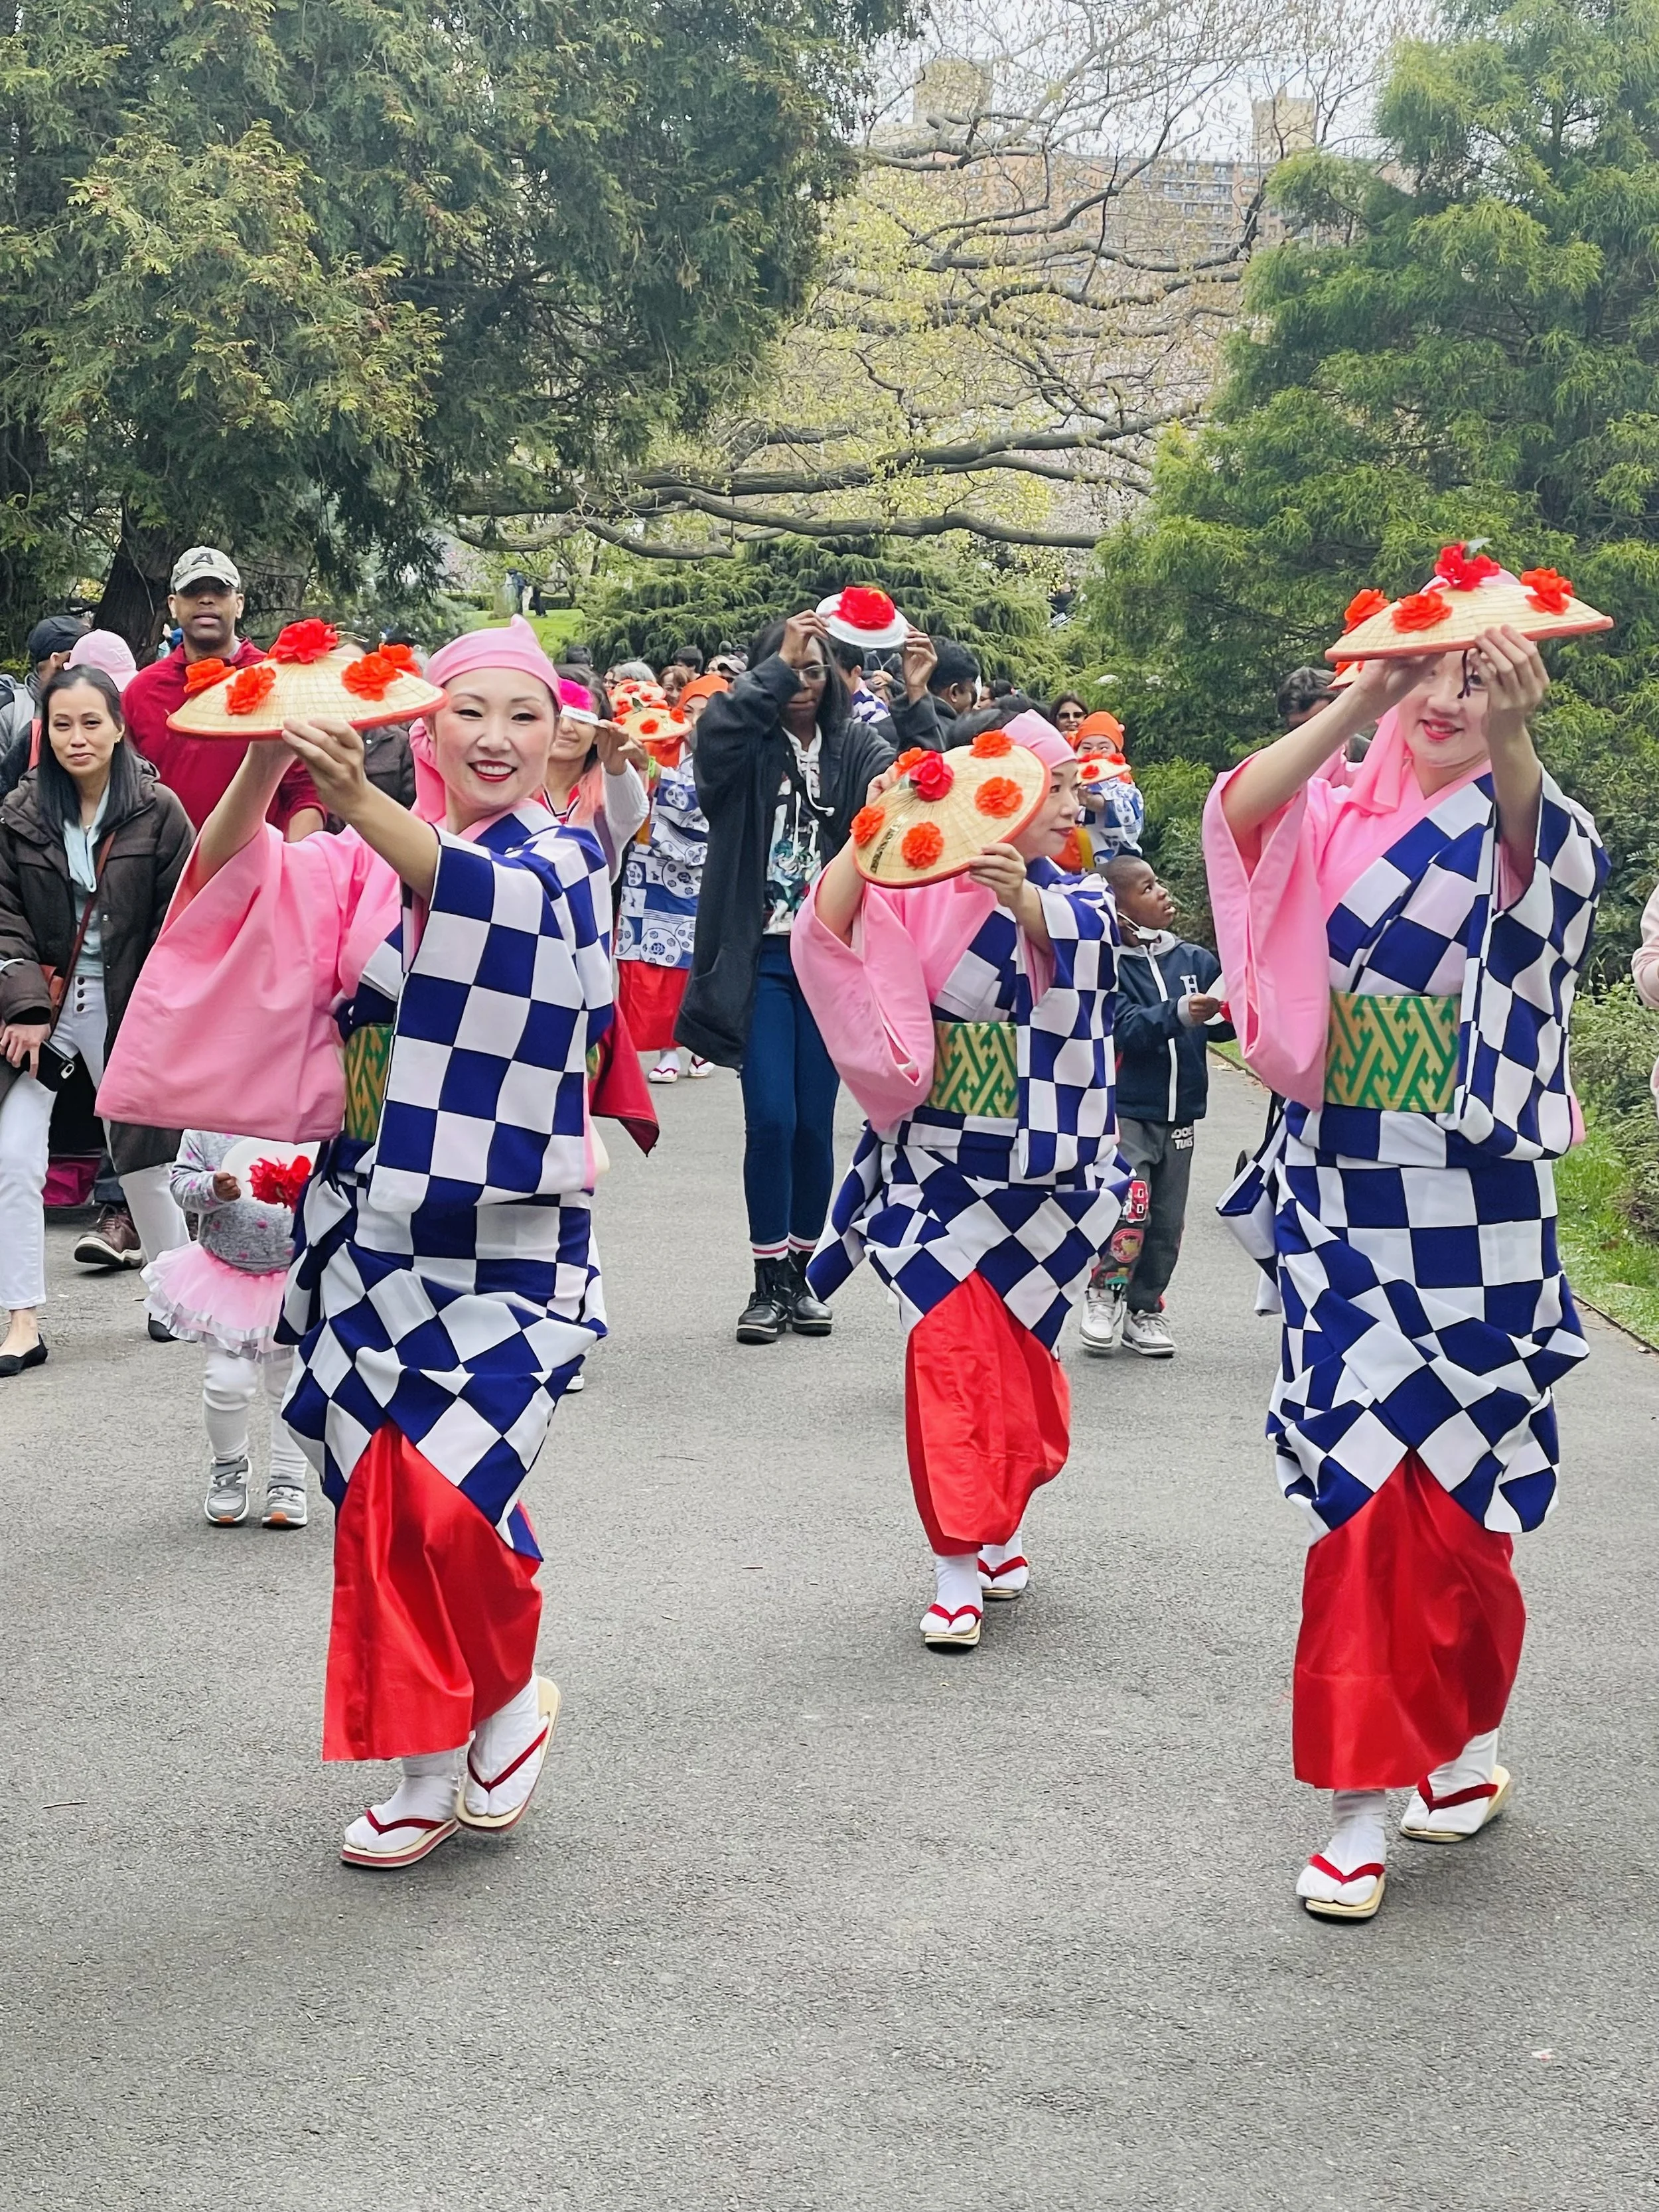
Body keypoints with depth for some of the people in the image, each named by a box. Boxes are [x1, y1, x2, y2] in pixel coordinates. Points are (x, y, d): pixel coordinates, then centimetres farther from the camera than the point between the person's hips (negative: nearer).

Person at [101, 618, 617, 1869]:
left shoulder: (565, 859, -2)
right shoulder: (362, 865, 7)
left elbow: (480, 895, -25)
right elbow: (233, 882, -11)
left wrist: (361, 801, -43)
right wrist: (267, 759, -30)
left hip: (501, 1237, -3)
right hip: (370, 1228, 4)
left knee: (446, 1493, -12)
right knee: (381, 1501, 5)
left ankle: (513, 1695, 17)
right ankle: (430, 1774, 20)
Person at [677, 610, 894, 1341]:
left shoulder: (853, 747, 7)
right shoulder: (748, 747, 2)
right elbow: (717, 726, -21)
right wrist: (778, 663, -16)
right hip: (762, 958, -1)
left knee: (815, 1123, 4)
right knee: (770, 1118, -7)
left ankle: (802, 1273, 19)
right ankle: (768, 1281, 4)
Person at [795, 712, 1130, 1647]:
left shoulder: (1080, 898, 2)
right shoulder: (920, 888, -2)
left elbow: (1072, 930, -23)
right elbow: (826, 930, -16)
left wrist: (1017, 890, -43)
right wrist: (870, 833, -25)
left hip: (1040, 1175, 2)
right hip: (939, 1167, -2)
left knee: (1020, 1356, 11)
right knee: (951, 1349, -9)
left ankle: (999, 1530, 32)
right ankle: (959, 1567, -4)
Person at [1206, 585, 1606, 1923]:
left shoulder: (1541, 836, -3)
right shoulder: (1338, 818, 3)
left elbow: (1534, 851, -28)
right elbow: (1239, 811, -17)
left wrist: (1512, 740, -48)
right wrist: (1357, 704, -29)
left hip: (1473, 1220, -2)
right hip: (1344, 1203, 2)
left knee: (1440, 1496, 4)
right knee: (1365, 1490, 3)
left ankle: (1461, 1737, 27)